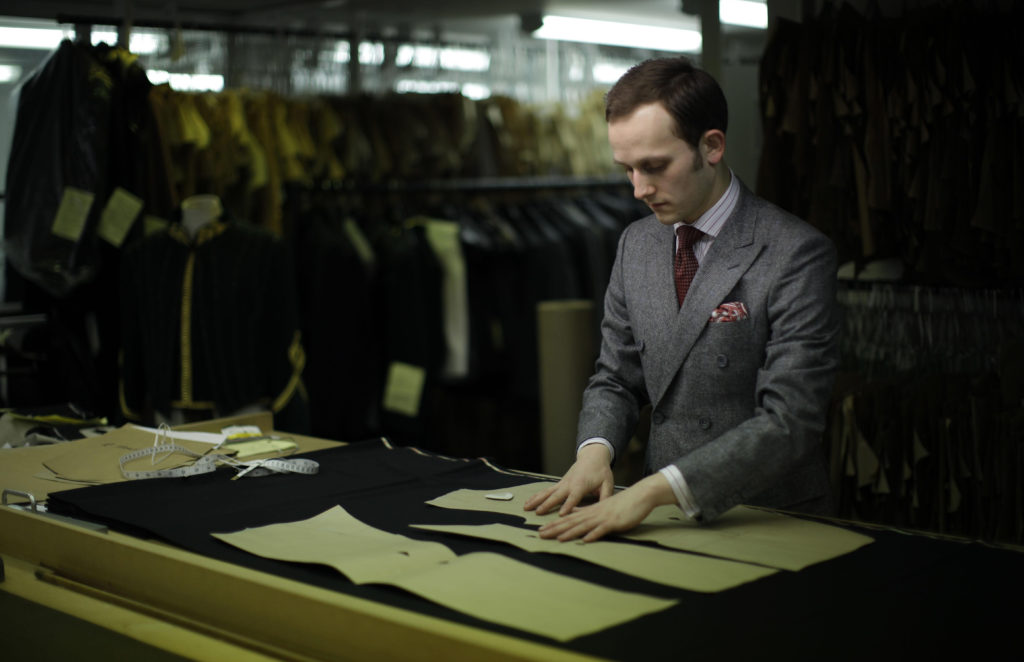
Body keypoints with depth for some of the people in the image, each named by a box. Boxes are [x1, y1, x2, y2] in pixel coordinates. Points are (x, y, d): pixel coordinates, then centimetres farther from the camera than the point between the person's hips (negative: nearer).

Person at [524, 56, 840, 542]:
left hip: (771, 524, -5)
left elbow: (789, 423, -21)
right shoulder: (636, 244, 8)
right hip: (665, 518, 5)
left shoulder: (797, 255, -14)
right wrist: (595, 447, -8)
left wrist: (654, 489, -28)